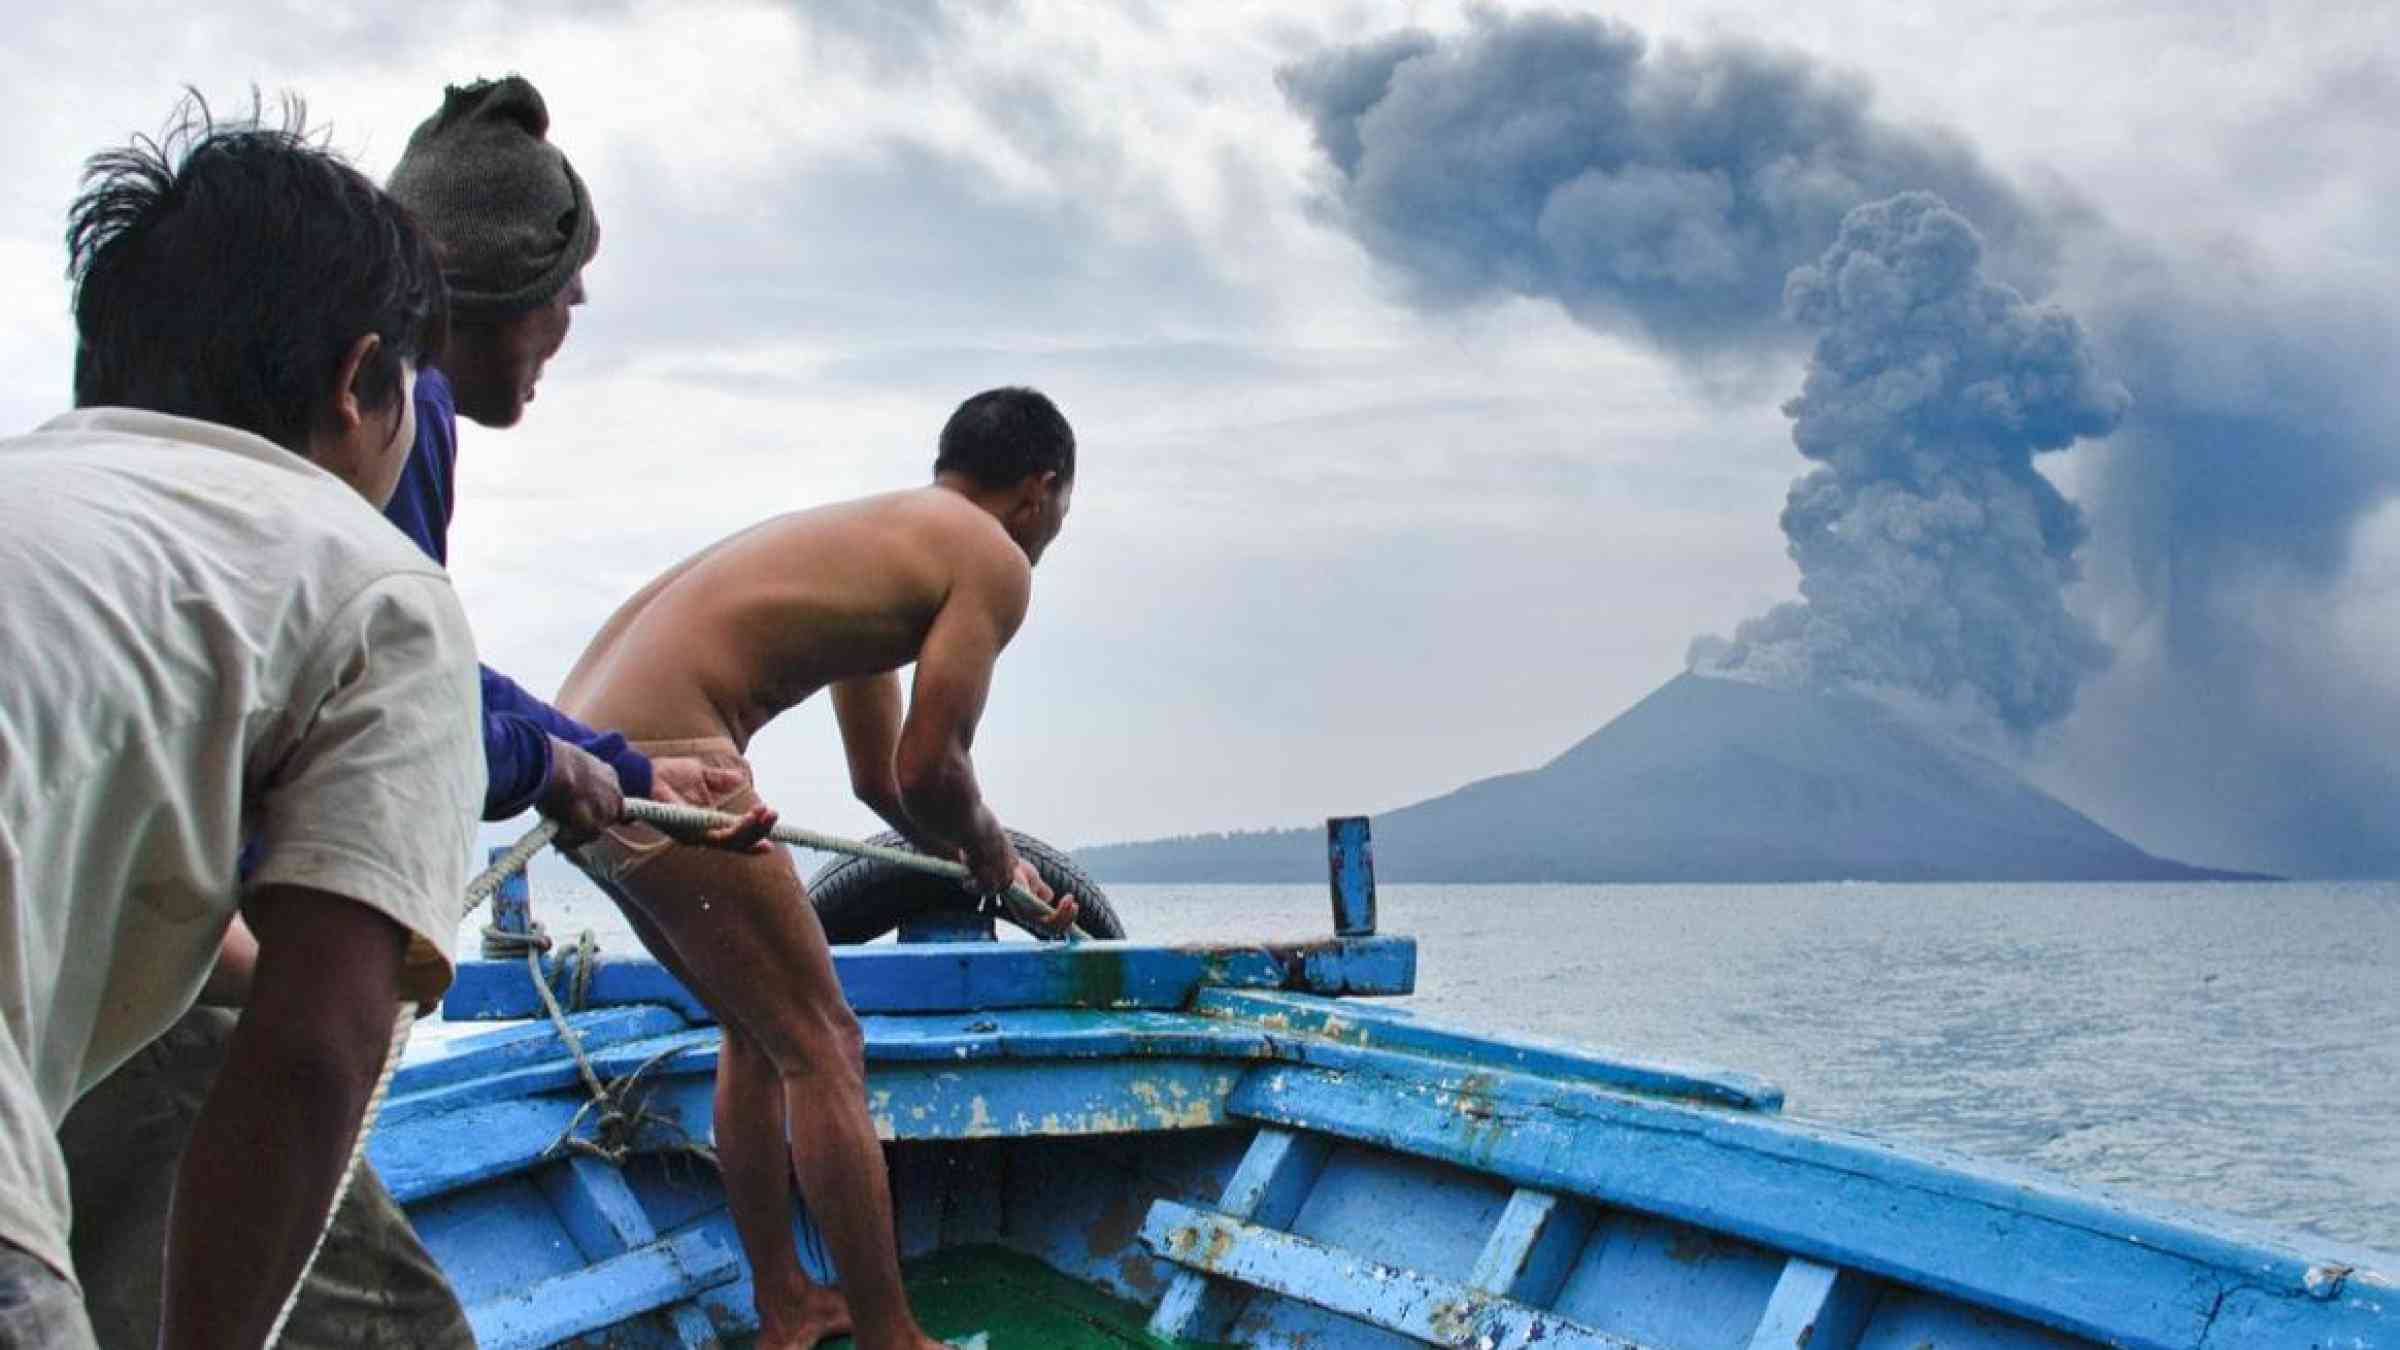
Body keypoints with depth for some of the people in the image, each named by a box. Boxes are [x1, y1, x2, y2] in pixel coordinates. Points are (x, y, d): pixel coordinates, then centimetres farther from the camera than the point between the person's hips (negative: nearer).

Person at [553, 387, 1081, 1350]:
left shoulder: (881, 535, 27)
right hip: (663, 762, -10)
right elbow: (928, 773, -8)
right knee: (823, 1051, 0)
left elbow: (876, 778, 35)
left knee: (757, 1034, 22)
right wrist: (991, 853, 13)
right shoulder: (993, 560, 0)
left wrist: (1001, 872, 43)